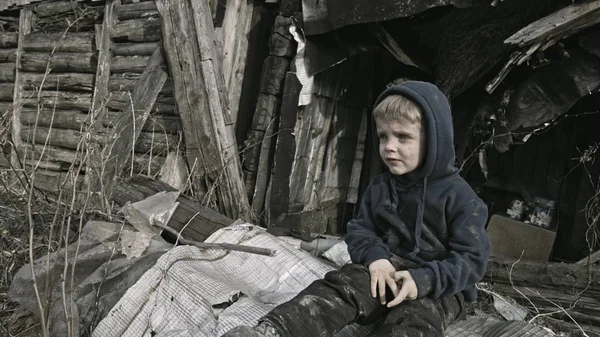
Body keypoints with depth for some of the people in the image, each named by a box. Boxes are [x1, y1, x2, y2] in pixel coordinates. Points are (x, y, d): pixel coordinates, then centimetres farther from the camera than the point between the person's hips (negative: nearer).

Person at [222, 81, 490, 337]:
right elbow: (359, 230, 10)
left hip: (440, 287, -3)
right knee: (343, 284, -25)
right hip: (388, 270, 4)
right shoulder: (378, 188, 8)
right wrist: (375, 256, -14)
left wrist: (424, 280, -27)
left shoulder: (458, 196, -9)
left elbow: (472, 258, -11)